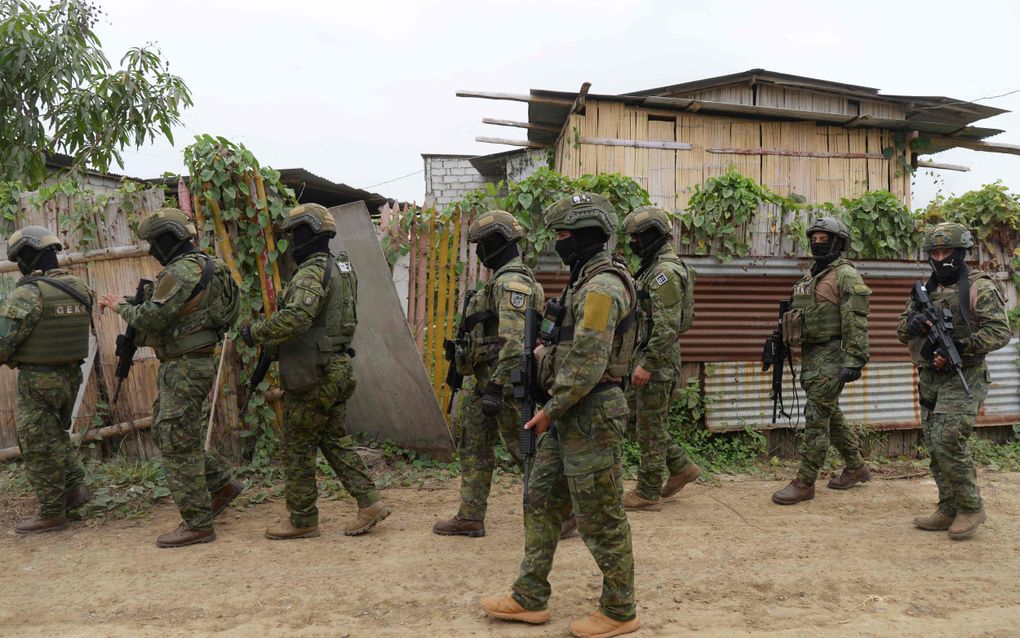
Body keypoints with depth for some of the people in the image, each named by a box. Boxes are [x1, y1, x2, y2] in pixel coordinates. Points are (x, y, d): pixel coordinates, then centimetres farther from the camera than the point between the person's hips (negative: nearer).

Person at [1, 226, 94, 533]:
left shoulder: (28, 293, -18)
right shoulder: (80, 288, 2)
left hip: (38, 379, -7)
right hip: (71, 374, 7)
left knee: (39, 448, 6)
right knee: (56, 435, 26)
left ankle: (51, 514, 13)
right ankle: (75, 486, 19)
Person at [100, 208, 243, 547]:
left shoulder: (182, 271, -18)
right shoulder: (199, 266, 15)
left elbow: (152, 317, -21)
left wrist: (121, 306, -4)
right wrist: (129, 303, 8)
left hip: (185, 367, -11)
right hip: (182, 364, 11)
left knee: (178, 444, -5)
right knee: (166, 433, 20)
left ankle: (197, 525, 2)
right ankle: (222, 484, 26)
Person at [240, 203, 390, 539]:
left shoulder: (311, 273, -16)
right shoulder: (342, 269, 14)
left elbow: (294, 318, -31)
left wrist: (255, 333, -17)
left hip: (313, 374, -9)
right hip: (339, 368, 9)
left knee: (298, 448, 3)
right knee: (336, 441, 16)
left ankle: (302, 520, 13)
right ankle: (370, 502, 12)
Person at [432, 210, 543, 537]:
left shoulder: (511, 282, -17)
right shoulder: (502, 280, 16)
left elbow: (513, 340, -27)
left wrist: (496, 387, -29)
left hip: (504, 379, -10)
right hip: (490, 378, 10)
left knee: (525, 448, -2)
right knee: (474, 444, 13)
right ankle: (470, 517, 22)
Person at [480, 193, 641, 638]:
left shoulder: (602, 287, -18)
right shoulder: (585, 281, 15)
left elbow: (588, 363, -24)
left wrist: (551, 409, -16)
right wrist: (555, 409, 18)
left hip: (590, 414, -10)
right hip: (569, 414, 11)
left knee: (600, 518, 2)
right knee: (541, 504, 15)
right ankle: (530, 599, 27)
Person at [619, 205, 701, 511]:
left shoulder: (665, 271, -18)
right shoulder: (654, 268, 15)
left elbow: (667, 326, -24)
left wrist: (647, 364, -24)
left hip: (657, 358, -10)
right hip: (647, 355, 10)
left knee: (650, 426, -1)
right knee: (636, 415, 17)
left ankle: (648, 493, 11)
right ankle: (681, 467, 25)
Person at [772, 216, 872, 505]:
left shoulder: (846, 276, -11)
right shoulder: (811, 276, 16)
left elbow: (856, 322, -17)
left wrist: (855, 361, -22)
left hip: (831, 356, -9)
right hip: (810, 354, 9)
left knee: (817, 418, -7)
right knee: (831, 415, 17)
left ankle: (804, 483, -2)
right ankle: (856, 467, 32)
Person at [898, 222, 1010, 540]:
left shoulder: (978, 287, -6)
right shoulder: (925, 290, 14)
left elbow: (1000, 331, -12)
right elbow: (901, 330, 15)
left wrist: (959, 347, -22)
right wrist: (915, 323, -8)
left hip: (963, 378, -7)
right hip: (929, 379, 7)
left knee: (947, 441, -15)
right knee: (934, 444, 8)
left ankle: (971, 507, 3)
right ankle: (949, 510, 18)